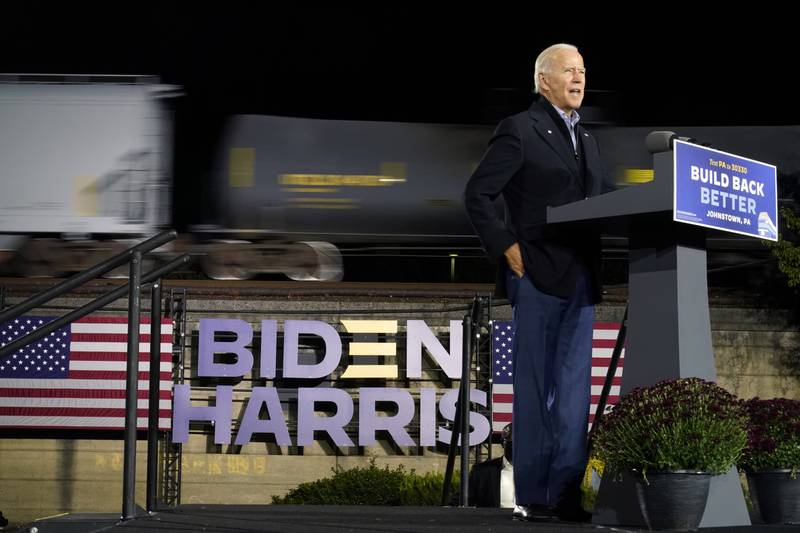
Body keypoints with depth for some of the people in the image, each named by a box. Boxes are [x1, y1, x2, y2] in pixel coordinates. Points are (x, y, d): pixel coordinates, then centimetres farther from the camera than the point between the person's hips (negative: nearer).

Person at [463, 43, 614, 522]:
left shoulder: (587, 139, 19)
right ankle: (532, 496, 4)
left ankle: (565, 493, 8)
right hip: (538, 274, -7)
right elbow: (478, 195, -7)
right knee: (535, 387, -1)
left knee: (574, 389, 5)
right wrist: (508, 248, -12)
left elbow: (605, 196, 20)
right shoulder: (520, 130, -3)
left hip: (582, 280, 7)